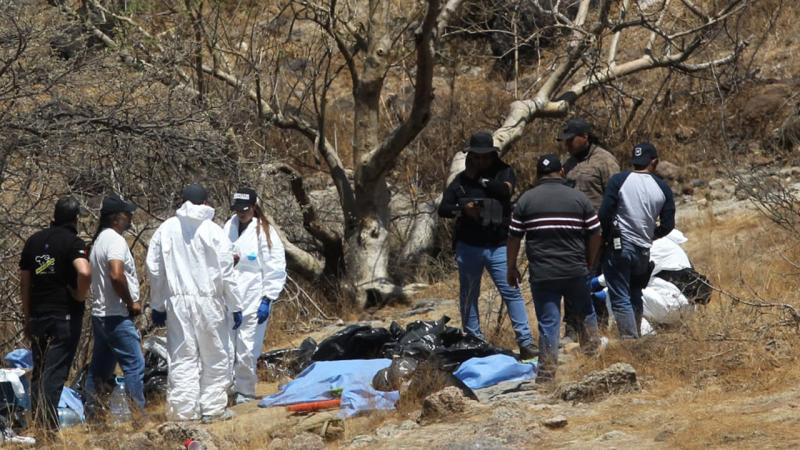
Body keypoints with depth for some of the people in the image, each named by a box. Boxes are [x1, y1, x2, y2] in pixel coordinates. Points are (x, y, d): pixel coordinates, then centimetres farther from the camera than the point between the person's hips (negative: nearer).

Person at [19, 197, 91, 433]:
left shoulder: (34, 241, 9)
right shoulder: (73, 242, -9)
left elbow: (24, 283, 12)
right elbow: (84, 272, -28)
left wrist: (27, 318, 19)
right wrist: (80, 295, -9)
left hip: (38, 316, 5)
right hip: (65, 315, -5)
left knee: (39, 371, 16)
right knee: (55, 373, -5)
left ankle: (37, 423, 19)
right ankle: (48, 426, -10)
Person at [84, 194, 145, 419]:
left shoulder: (100, 240, 16)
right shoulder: (115, 240, -15)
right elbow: (116, 276, -27)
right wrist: (132, 302, -15)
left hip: (100, 314, 10)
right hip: (116, 316, -10)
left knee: (101, 367, 12)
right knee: (134, 364, -8)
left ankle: (91, 411, 13)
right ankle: (137, 413, -9)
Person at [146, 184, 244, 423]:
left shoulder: (166, 229, 3)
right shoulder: (212, 231, -7)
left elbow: (155, 269, 7)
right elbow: (226, 272, -6)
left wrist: (157, 306, 16)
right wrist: (235, 306, 2)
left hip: (177, 302, 3)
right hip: (208, 302, -3)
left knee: (182, 357, 6)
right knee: (215, 357, 9)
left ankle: (183, 410, 4)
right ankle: (213, 408, 10)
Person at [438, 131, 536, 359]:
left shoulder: (503, 172, 2)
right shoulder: (461, 180, 6)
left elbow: (505, 190, -19)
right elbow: (443, 209, 4)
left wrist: (480, 179, -9)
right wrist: (463, 209, -15)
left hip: (498, 246, -2)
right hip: (469, 247, 2)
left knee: (511, 291, -10)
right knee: (469, 296, 9)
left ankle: (525, 342, -11)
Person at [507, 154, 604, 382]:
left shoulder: (526, 200, 2)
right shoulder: (579, 198, 3)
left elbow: (514, 237, 3)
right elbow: (594, 235, 4)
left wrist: (512, 267, 13)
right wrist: (589, 264, 17)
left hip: (541, 274, 0)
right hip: (575, 271, 0)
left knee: (548, 323, 1)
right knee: (586, 313, 22)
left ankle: (547, 373, 0)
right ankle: (594, 354, 27)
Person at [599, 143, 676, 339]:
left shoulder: (618, 181, -7)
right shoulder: (662, 188, 2)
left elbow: (605, 214, -10)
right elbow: (668, 225, 4)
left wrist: (606, 239, 6)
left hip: (618, 249, -4)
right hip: (643, 251, 4)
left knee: (620, 299, -3)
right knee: (635, 297, 21)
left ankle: (630, 340, -11)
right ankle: (636, 336, 23)